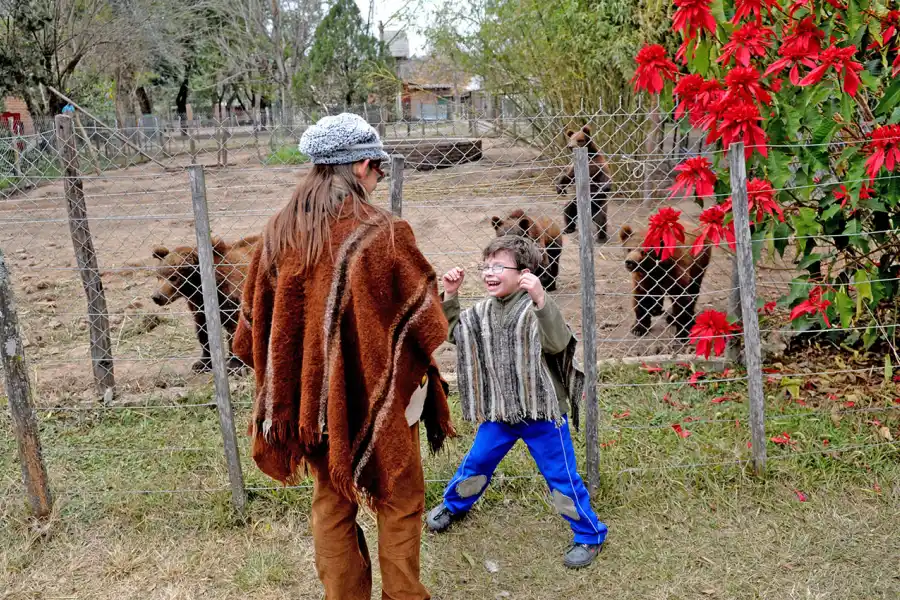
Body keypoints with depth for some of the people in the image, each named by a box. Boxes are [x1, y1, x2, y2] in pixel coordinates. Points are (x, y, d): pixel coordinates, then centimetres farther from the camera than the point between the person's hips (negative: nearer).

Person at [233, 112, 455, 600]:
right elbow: (424, 318, -10)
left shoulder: (279, 231, -3)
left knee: (331, 503, 20)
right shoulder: (381, 233, -18)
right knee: (399, 500, 16)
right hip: (378, 393, -4)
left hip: (312, 395, 5)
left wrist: (285, 387, 16)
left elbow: (255, 319, 5)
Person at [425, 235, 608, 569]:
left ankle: (590, 534, 25)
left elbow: (558, 343, -35)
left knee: (561, 476, 5)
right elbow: (453, 333, 13)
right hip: (499, 411, 6)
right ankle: (453, 505, 48)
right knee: (476, 463, 21)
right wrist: (450, 296, 0)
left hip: (541, 413, -5)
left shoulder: (536, 307, -19)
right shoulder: (483, 311, 2)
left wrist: (540, 299, -50)